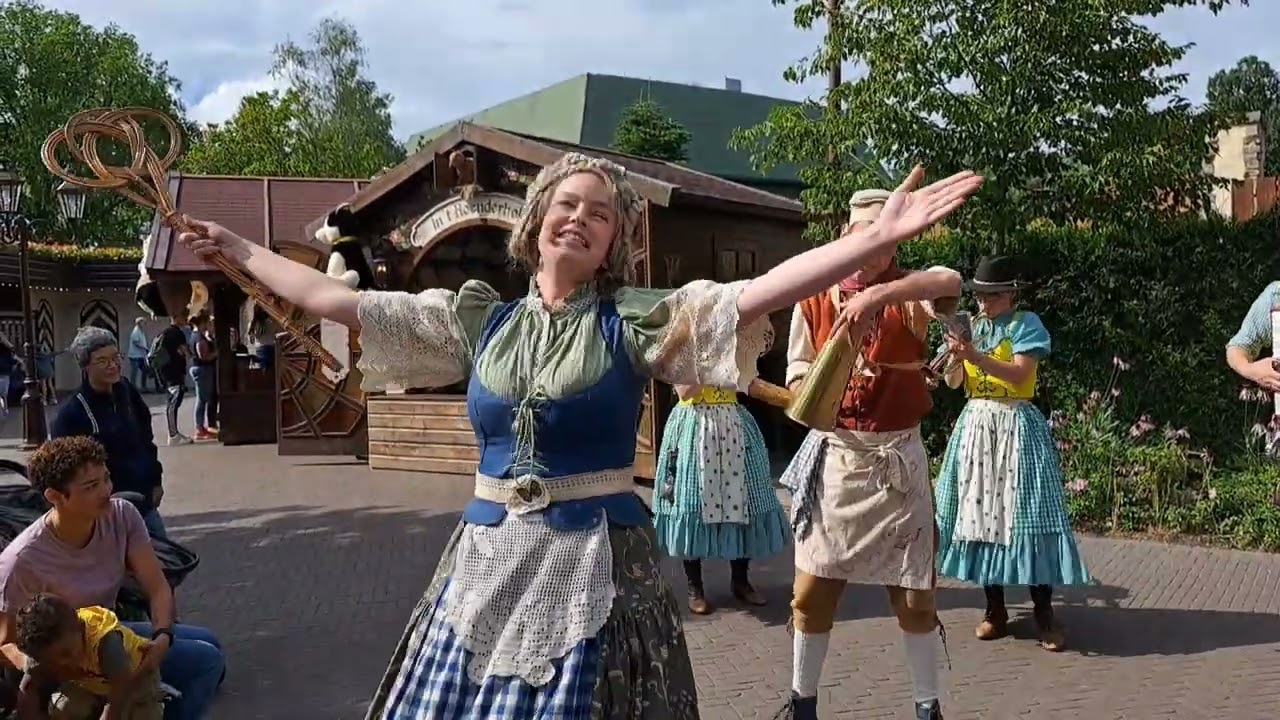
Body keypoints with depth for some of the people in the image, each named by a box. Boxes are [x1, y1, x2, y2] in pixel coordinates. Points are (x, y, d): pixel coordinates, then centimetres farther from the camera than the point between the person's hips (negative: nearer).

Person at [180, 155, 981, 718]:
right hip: (489, 561, 3)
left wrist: (879, 236, -24)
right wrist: (238, 249, 15)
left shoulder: (637, 321, -3)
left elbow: (764, 291, -15)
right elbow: (336, 299, 11)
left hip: (597, 564, -3)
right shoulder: (479, 319, 6)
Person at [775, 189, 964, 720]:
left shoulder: (909, 293, -4)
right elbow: (797, 375, 7)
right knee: (813, 586, 7)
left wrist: (877, 294, -41)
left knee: (913, 590, 6)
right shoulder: (814, 298, 1)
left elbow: (950, 282, -28)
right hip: (833, 455, 2)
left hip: (898, 456, -1)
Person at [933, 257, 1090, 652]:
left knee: (1027, 512, -7)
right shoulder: (971, 325, 11)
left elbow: (1020, 374, -17)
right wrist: (956, 358, -13)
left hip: (1016, 426, -5)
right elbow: (953, 382, 7)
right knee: (980, 510, 3)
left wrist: (977, 357, -27)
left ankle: (1044, 612, 0)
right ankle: (995, 608, 12)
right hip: (976, 424, 5)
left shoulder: (1025, 323, -4)